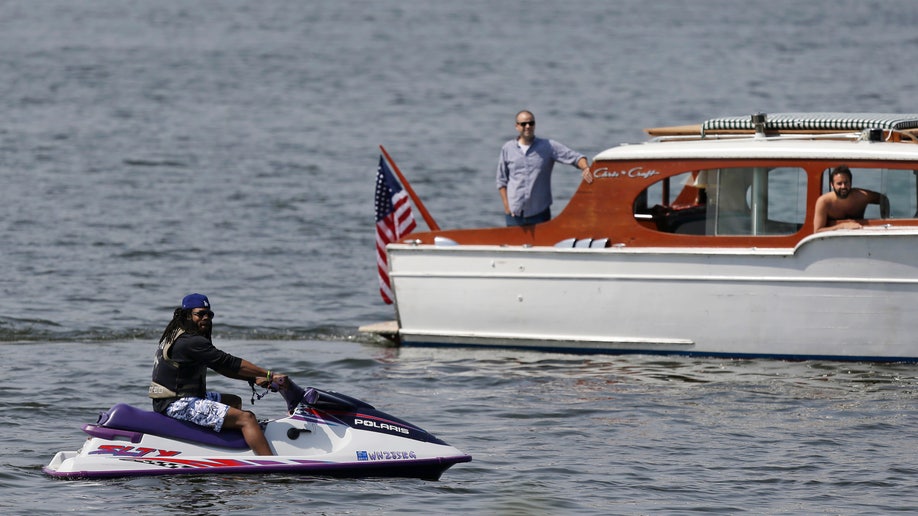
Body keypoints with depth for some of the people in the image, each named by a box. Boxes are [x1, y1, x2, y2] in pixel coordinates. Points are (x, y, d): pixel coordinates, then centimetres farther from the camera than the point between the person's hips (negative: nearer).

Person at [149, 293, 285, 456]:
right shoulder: (190, 342, -18)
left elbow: (220, 367, 18)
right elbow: (230, 363, -19)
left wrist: (254, 378, 10)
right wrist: (269, 375, -15)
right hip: (178, 405, -11)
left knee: (234, 401, 27)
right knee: (246, 418, -16)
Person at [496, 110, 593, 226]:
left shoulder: (548, 146, 3)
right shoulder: (507, 148, 7)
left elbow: (575, 157, -3)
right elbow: (502, 180, 12)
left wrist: (585, 168, -25)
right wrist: (506, 205, 3)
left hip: (539, 212, -1)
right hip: (515, 213, 1)